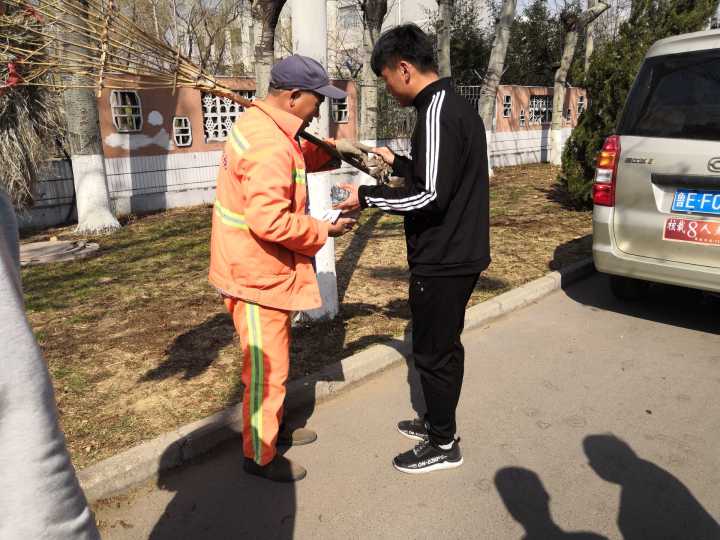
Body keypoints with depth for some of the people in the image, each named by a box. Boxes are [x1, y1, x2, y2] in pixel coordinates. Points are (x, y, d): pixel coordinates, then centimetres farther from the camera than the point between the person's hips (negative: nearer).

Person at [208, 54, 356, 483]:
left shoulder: (260, 123, 7)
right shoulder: (270, 146, -26)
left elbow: (298, 159, 23)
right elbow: (269, 220, -34)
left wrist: (335, 152, 6)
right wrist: (324, 231, -20)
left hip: (263, 269, 11)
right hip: (258, 274, -11)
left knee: (274, 360, 24)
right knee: (267, 369, 4)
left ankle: (274, 428, 42)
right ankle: (260, 455, 22)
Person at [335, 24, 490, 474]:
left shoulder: (437, 113, -20)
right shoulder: (455, 106, 12)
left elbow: (430, 195, -26)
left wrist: (367, 196, -16)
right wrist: (397, 162, 21)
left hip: (443, 260, -10)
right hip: (459, 253, 10)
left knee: (432, 352, 3)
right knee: (444, 345, 20)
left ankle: (444, 445, 20)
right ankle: (439, 422, 37)